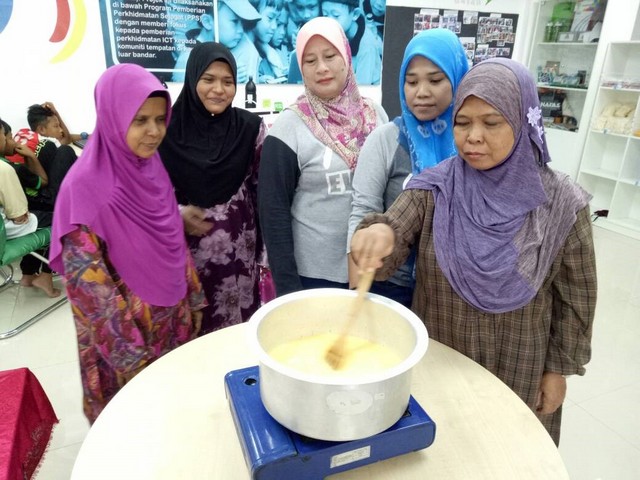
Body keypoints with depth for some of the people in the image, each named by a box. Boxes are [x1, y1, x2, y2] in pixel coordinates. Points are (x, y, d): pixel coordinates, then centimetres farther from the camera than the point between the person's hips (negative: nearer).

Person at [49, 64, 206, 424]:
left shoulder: (153, 170, -2)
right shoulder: (86, 187, -22)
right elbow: (87, 280, -20)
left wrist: (193, 300, 10)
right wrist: (130, 354, -16)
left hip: (173, 319, 6)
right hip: (126, 332, -5)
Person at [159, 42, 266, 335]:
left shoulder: (250, 127, -2)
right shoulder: (168, 129, -5)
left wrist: (267, 248, 1)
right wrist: (176, 214, -12)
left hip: (238, 248, 1)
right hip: (186, 249, 0)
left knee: (237, 327, 9)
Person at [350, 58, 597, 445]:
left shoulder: (560, 203, -12)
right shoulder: (433, 190, -11)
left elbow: (575, 297, -3)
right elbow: (385, 259, -20)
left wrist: (559, 368, 1)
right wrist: (377, 235, -42)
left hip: (517, 370, 0)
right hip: (436, 361, 1)